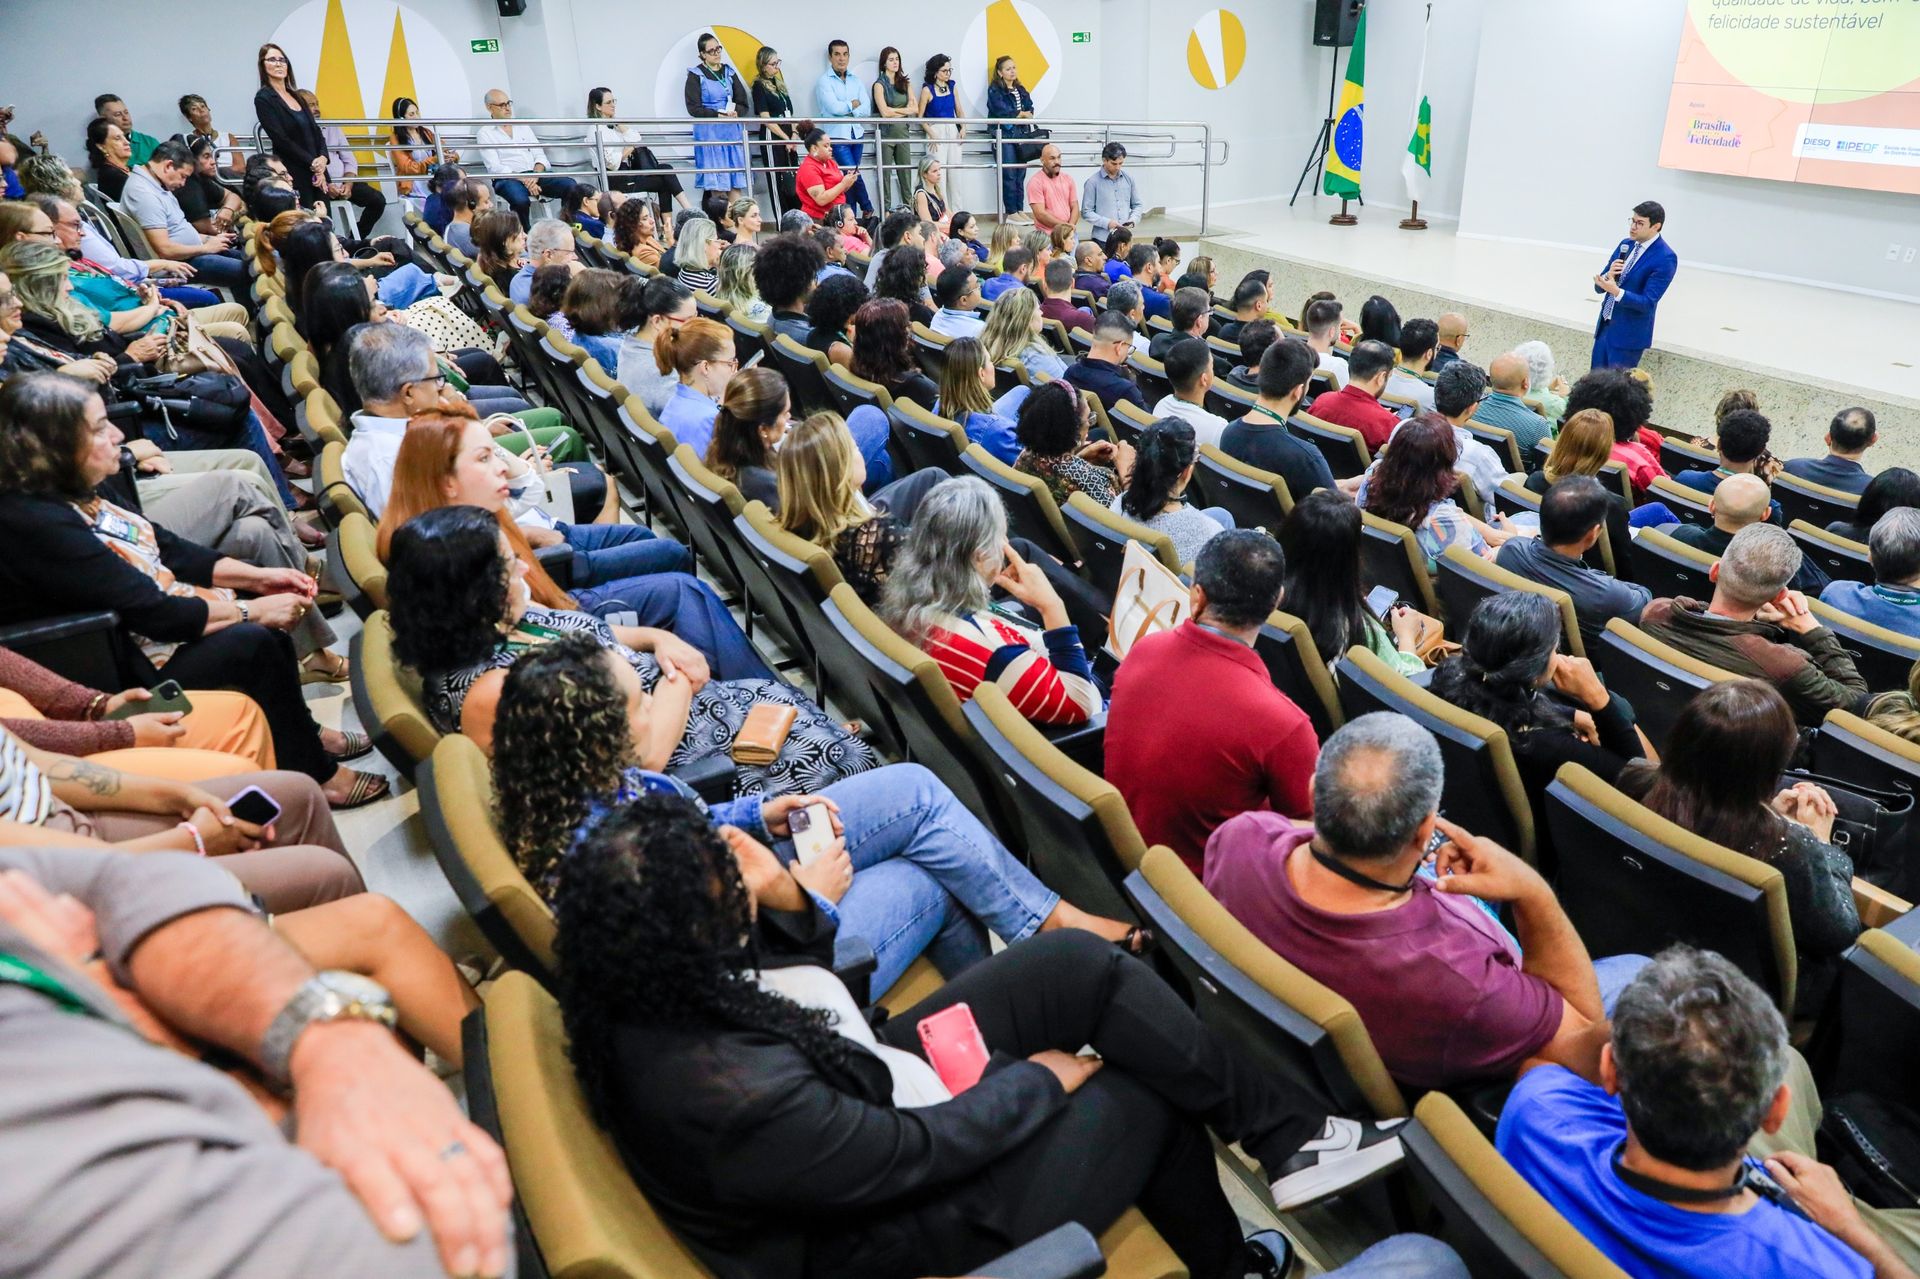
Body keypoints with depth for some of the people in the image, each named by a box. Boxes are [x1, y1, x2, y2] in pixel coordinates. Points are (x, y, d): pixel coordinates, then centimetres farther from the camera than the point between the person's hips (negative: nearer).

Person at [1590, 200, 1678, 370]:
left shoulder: (1665, 258, -15)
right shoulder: (1626, 244, 7)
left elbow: (1647, 303, -20)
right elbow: (1599, 286, 8)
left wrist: (1617, 292, -34)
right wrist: (1609, 275, -15)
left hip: (1629, 334, -7)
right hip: (1604, 326, 7)